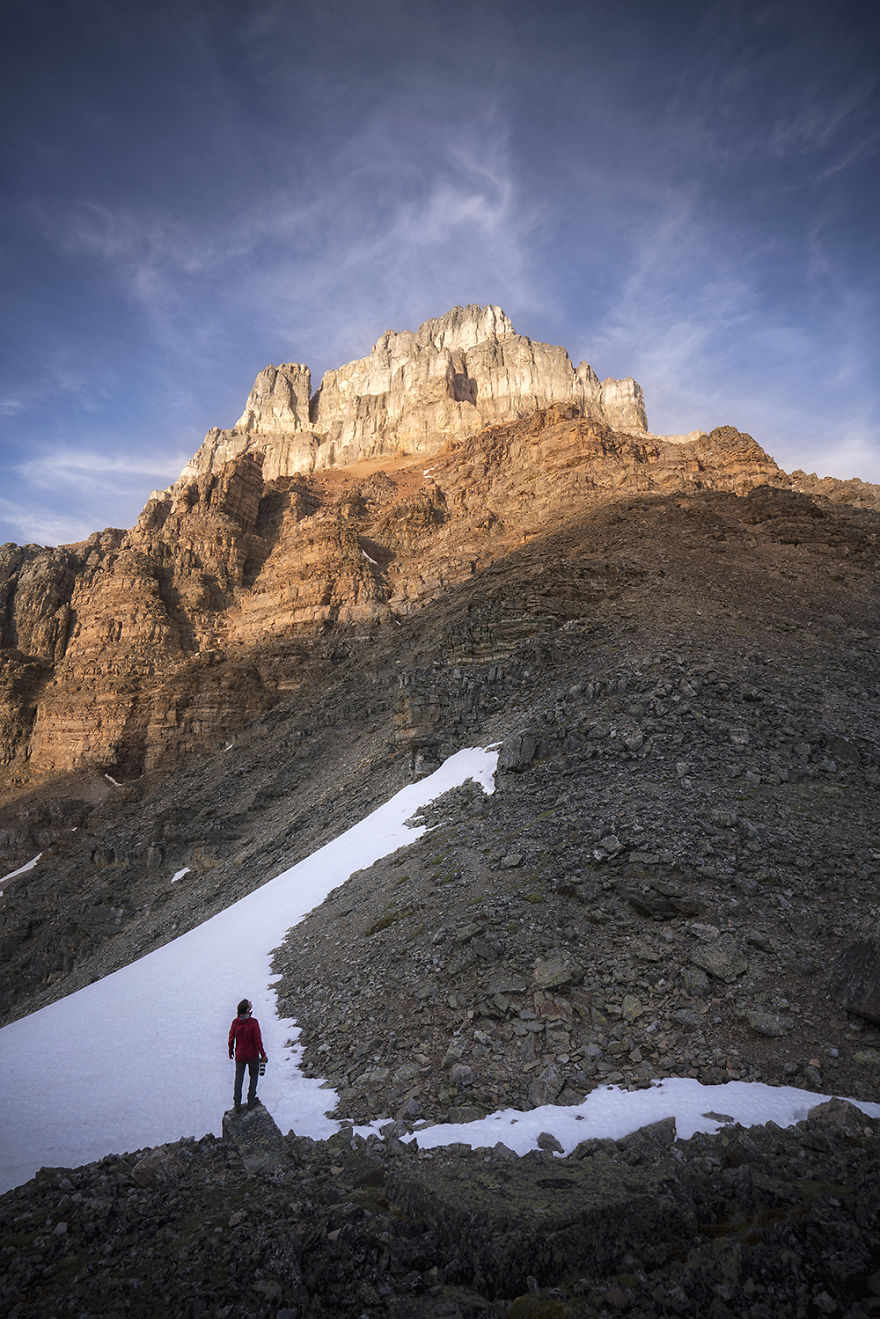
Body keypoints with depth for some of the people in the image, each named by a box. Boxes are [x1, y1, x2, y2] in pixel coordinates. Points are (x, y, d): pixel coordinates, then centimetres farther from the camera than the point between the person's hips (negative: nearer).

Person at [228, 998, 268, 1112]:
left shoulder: (235, 1022, -15)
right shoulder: (253, 1023, -26)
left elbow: (231, 1038, -4)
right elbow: (258, 1040, -20)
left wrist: (230, 1051, 15)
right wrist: (263, 1055, -9)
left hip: (239, 1055, 3)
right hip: (253, 1055, -2)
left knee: (238, 1078, 18)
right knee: (254, 1076, 20)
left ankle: (237, 1104, 22)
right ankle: (251, 1101, 25)